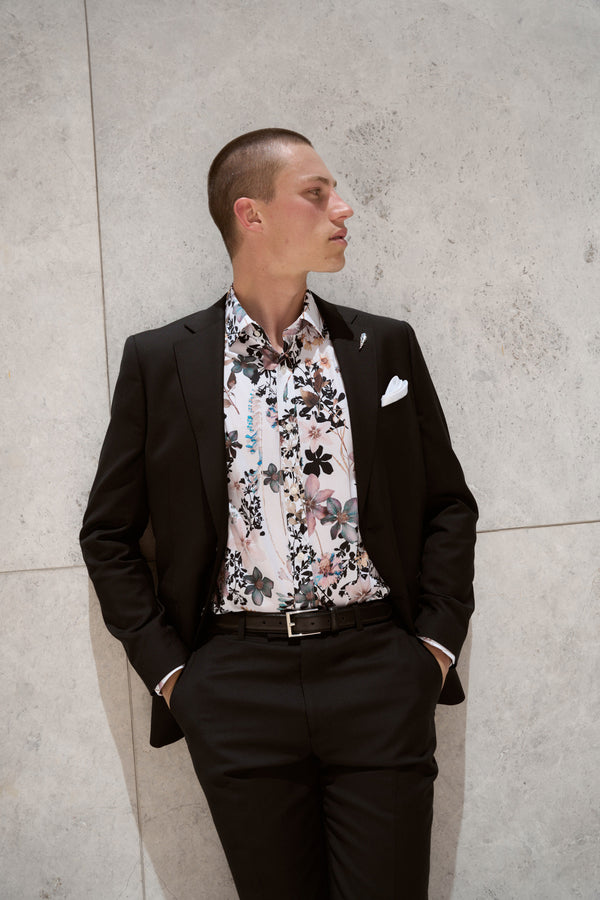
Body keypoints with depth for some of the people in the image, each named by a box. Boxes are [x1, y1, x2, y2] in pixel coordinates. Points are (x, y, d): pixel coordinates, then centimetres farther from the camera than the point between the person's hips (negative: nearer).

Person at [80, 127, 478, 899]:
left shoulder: (385, 346, 8)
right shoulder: (160, 361, 3)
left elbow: (448, 503, 13)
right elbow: (108, 532, 8)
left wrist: (437, 645, 3)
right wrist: (168, 670, 1)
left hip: (377, 670, 1)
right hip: (238, 687, -1)